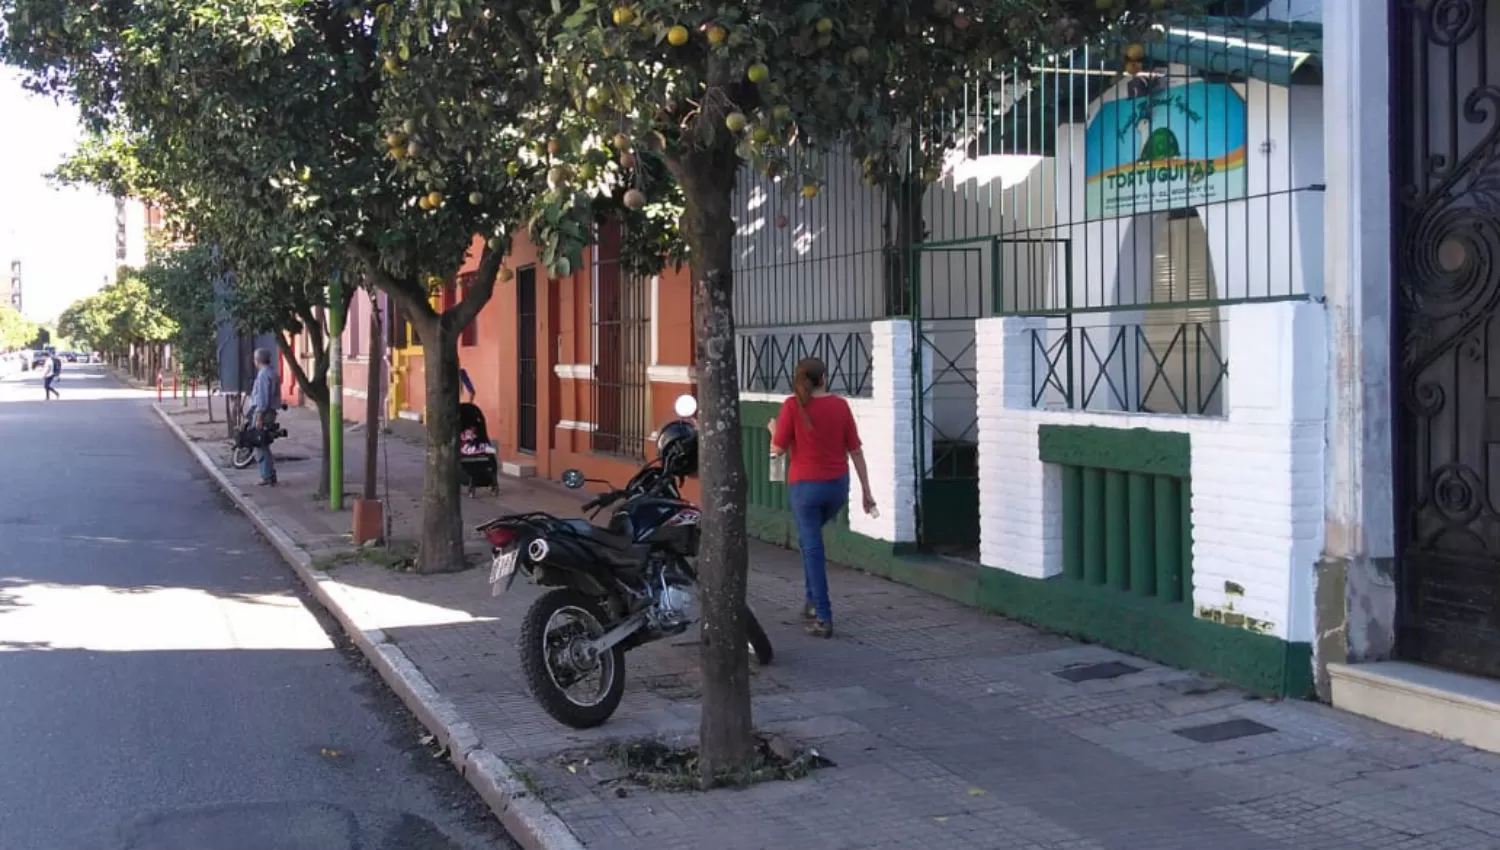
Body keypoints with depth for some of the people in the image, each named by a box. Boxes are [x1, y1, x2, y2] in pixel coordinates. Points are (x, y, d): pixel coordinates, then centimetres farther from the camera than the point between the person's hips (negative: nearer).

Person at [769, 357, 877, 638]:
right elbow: (855, 450, 0)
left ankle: (823, 618, 1)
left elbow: (777, 450, -8)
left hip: (805, 485, -4)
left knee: (813, 548, 3)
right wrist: (867, 491, 5)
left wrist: (774, 430, 14)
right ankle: (812, 600, 26)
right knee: (810, 538, 26)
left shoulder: (793, 405, -10)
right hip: (837, 486, 4)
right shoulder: (840, 405, -2)